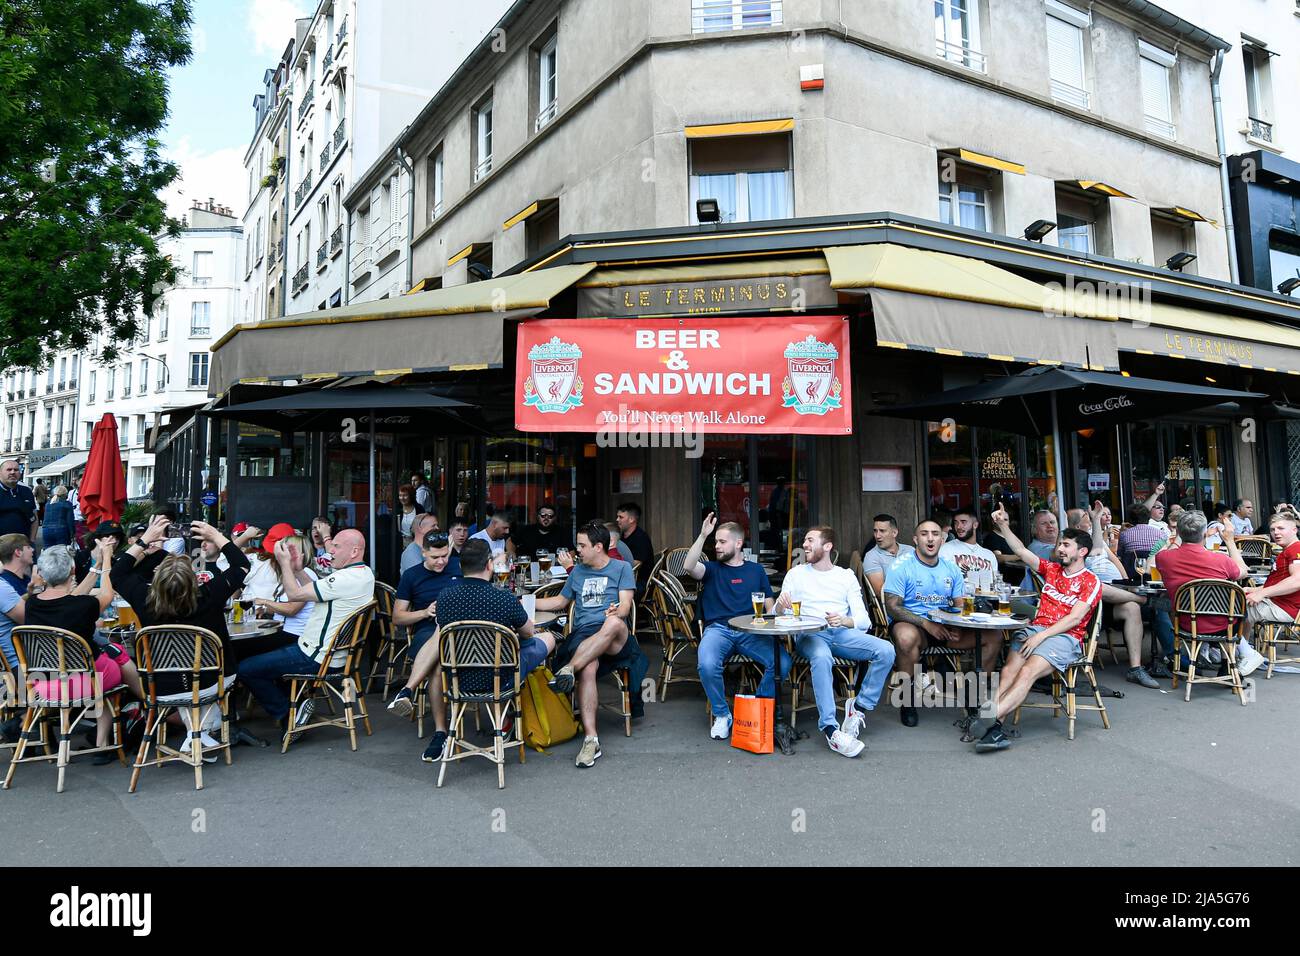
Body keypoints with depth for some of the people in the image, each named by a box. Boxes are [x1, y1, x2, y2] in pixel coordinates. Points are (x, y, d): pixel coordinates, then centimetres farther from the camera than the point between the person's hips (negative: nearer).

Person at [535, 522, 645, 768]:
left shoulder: (621, 568, 12)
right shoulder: (578, 571, 26)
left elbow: (625, 606, 0)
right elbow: (560, 601, 38)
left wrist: (616, 612, -24)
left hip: (615, 638, -2)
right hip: (583, 635, 3)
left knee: (614, 623, -41)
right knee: (588, 668, -34)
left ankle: (569, 668, -40)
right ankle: (590, 739, -38)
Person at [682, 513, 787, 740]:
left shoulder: (756, 570, 22)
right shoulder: (712, 569, 16)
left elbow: (769, 606, 19)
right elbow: (688, 567, -7)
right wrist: (703, 535, -11)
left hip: (750, 631, 1)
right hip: (718, 629, -1)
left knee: (783, 662, -26)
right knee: (707, 665, -33)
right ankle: (721, 715, -6)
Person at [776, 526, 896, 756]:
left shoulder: (846, 576, 15)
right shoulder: (796, 573, 14)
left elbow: (864, 621, 8)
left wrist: (844, 621, -15)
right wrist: (780, 606, -17)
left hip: (842, 633, 2)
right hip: (810, 634, -2)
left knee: (886, 650, -23)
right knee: (821, 657, -38)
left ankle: (859, 707, -8)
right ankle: (830, 729, -34)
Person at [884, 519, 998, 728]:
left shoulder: (951, 568, 11)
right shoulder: (902, 566, -6)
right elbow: (892, 606, -13)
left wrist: (958, 627, -11)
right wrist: (927, 624, -23)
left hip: (944, 626, 5)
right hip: (911, 623, -5)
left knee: (994, 635, -8)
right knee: (907, 636, -41)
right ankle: (908, 699, -17)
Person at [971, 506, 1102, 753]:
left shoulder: (1090, 582, 3)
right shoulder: (1051, 569, 21)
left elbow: (1075, 618, -7)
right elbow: (1022, 551, 13)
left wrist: (1041, 636, -15)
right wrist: (1004, 526, 0)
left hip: (1066, 637, -4)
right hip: (1036, 629, 5)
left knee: (1027, 671, -30)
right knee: (1009, 669, -24)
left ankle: (989, 721, -43)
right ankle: (992, 727, -39)